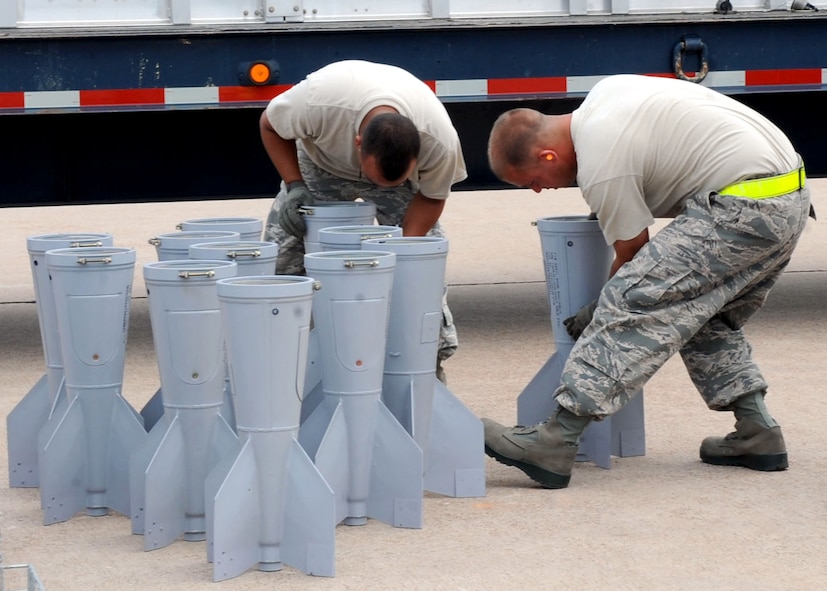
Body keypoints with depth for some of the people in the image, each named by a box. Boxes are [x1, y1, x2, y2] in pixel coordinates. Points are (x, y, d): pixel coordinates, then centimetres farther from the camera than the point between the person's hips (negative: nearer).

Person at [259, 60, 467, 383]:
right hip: (321, 162, 0)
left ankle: (433, 357, -5)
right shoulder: (317, 100, -44)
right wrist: (294, 186, -29)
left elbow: (431, 196, -16)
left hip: (403, 164, 0)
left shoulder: (441, 141, -38)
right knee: (282, 254, -11)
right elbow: (270, 126, -20)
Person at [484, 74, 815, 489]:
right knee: (703, 313, 24)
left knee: (634, 303, -15)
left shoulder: (601, 168, -12)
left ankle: (555, 442, -21)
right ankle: (756, 431, 16)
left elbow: (633, 256, -1)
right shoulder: (603, 93, 16)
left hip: (744, 210, -10)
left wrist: (597, 314, 15)